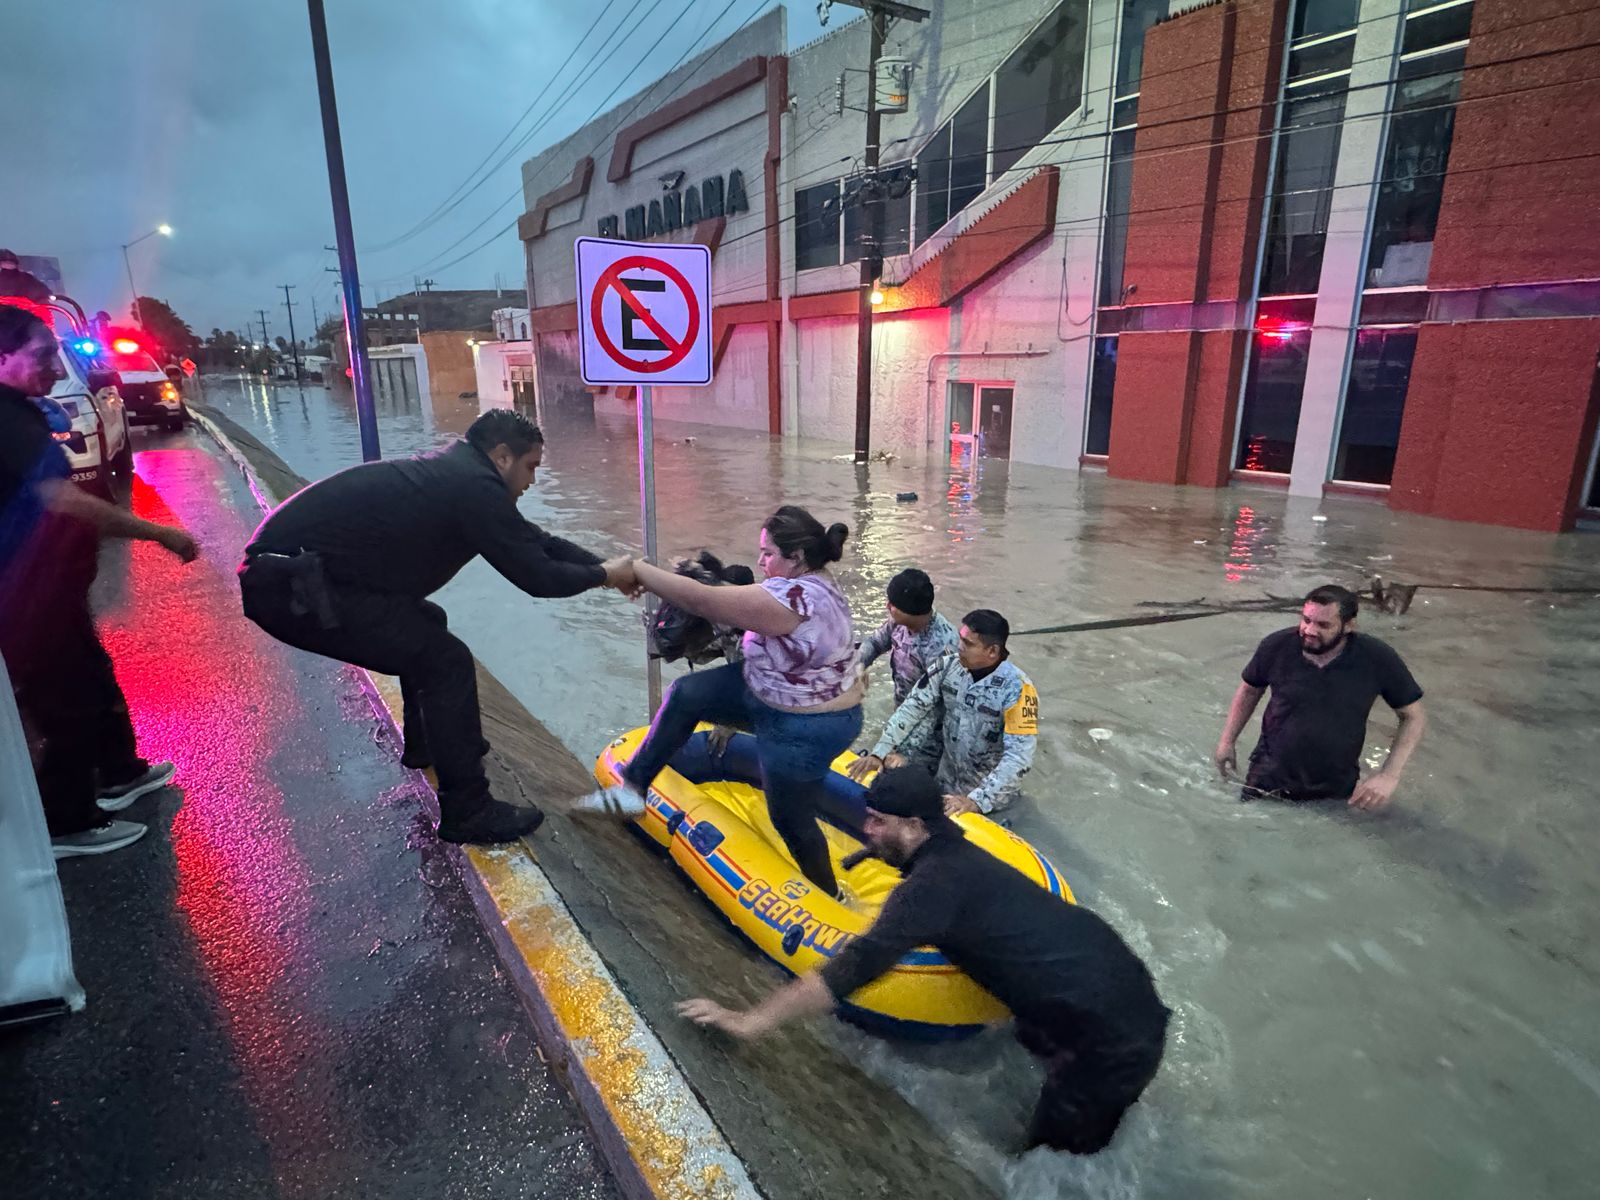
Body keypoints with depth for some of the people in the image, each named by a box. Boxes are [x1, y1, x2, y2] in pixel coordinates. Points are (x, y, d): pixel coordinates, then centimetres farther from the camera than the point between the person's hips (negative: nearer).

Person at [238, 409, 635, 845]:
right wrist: (603, 575, 4)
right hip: (290, 582, -10)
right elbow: (536, 576, -12)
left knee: (427, 624, 24)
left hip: (281, 565, 10)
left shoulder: (458, 470, 14)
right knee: (447, 661, -8)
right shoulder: (475, 487, -15)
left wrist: (604, 566, 17)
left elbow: (535, 541, 19)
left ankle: (426, 742, 41)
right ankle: (468, 812, 0)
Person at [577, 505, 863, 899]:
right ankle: (632, 787, 14)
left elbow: (701, 601, -32)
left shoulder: (792, 598, -33)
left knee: (791, 821, 10)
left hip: (805, 730, -10)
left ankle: (827, 898, 37)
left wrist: (635, 569, -23)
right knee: (686, 694, 3)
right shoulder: (811, 581, -1)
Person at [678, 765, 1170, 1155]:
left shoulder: (936, 880, -23)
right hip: (1124, 985, 9)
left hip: (1113, 1038, -9)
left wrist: (748, 1021, -27)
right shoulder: (954, 853, 5)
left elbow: (858, 966, -29)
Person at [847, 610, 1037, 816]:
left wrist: (976, 801, -38)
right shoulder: (948, 665, -13)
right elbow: (912, 707, -10)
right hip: (947, 780, 4)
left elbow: (1020, 754, -31)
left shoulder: (1017, 688, -27)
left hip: (990, 794, -4)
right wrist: (879, 753, -19)